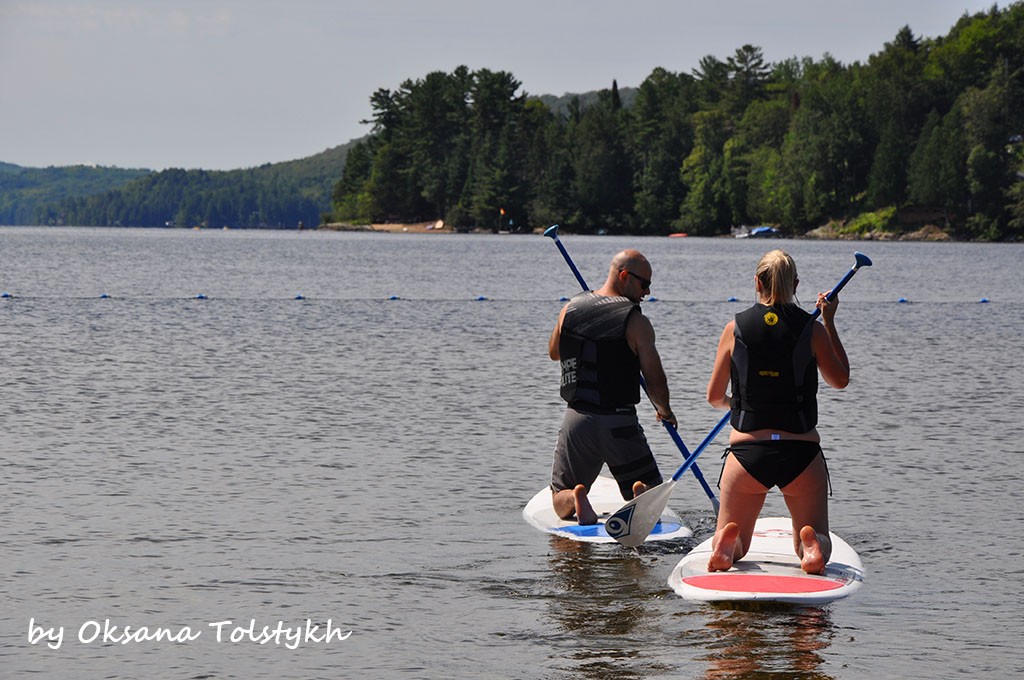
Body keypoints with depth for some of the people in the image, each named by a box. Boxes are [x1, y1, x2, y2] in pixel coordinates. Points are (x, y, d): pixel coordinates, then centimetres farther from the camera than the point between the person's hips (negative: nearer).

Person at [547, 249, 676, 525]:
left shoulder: (570, 309, 3)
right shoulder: (636, 322, -10)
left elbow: (553, 353, 21)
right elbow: (655, 380, -8)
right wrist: (664, 410, 12)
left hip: (576, 419, 3)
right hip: (620, 424, -3)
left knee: (561, 502, 19)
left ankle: (575, 500, -17)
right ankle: (642, 496, -23)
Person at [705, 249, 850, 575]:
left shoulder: (736, 328, 0)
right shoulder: (813, 330, -3)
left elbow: (714, 397, 9)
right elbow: (841, 379, 15)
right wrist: (830, 322, 20)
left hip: (747, 451, 0)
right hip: (801, 452, 0)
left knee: (733, 543, 15)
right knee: (816, 540, 15)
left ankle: (727, 543, -21)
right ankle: (811, 544, -22)